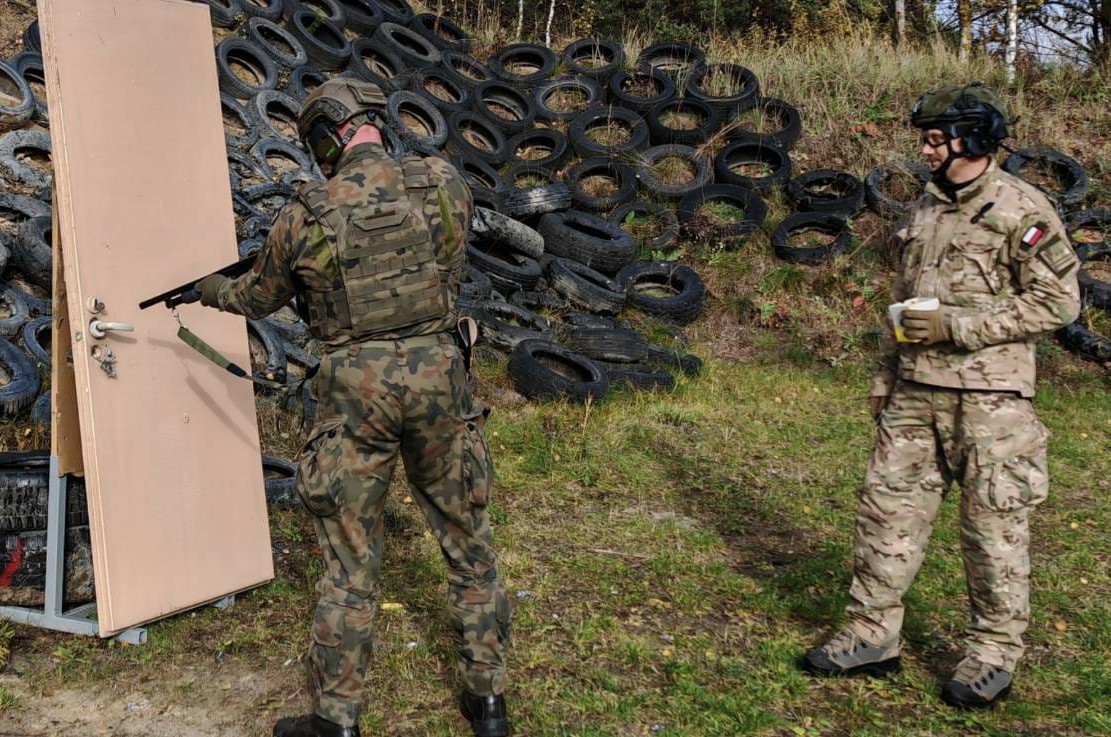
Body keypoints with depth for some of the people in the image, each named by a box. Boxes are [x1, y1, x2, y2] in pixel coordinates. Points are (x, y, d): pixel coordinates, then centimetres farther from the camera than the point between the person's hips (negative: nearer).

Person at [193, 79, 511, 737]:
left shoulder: (306, 215, -4)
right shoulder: (446, 183, -1)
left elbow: (260, 298, 12)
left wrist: (213, 291, 35)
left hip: (357, 386, -2)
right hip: (437, 373, 2)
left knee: (350, 557, 9)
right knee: (467, 538, 15)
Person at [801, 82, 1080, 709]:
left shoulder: (1021, 209, -9)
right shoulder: (927, 207, 13)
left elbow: (1058, 300, -13)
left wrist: (957, 327, -17)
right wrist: (886, 374, 17)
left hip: (989, 395, -7)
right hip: (917, 392, 7)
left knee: (994, 525, 3)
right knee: (888, 507, 8)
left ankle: (994, 657, 18)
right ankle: (872, 637, 19)